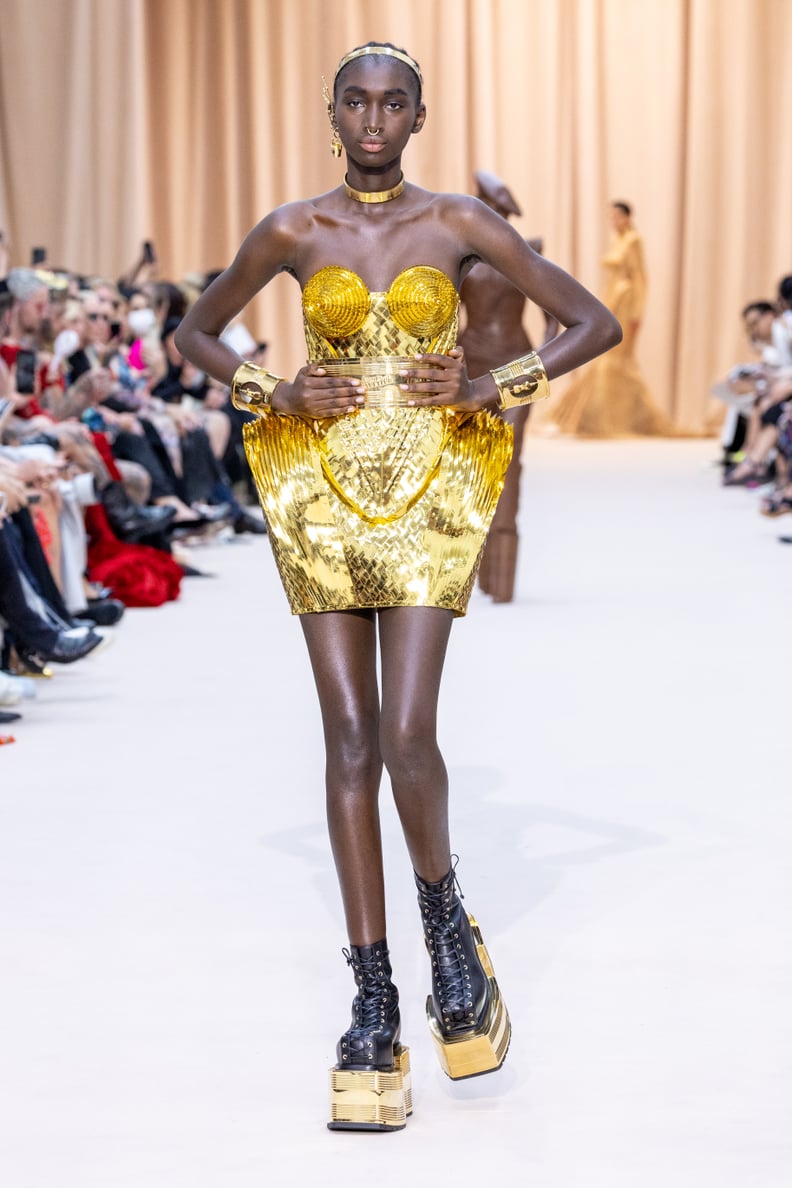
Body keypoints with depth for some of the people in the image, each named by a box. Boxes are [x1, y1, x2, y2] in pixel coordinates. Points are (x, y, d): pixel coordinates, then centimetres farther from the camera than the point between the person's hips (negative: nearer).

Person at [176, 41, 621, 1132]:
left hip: (431, 491, -1)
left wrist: (495, 389, -7)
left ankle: (445, 921, 17)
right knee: (350, 743, -1)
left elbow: (597, 321, 4)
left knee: (406, 737, -13)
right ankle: (374, 1006, 6)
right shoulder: (291, 232, 4)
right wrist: (275, 395, 0)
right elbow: (194, 333, 17)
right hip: (323, 496, 1)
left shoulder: (460, 223, 1)